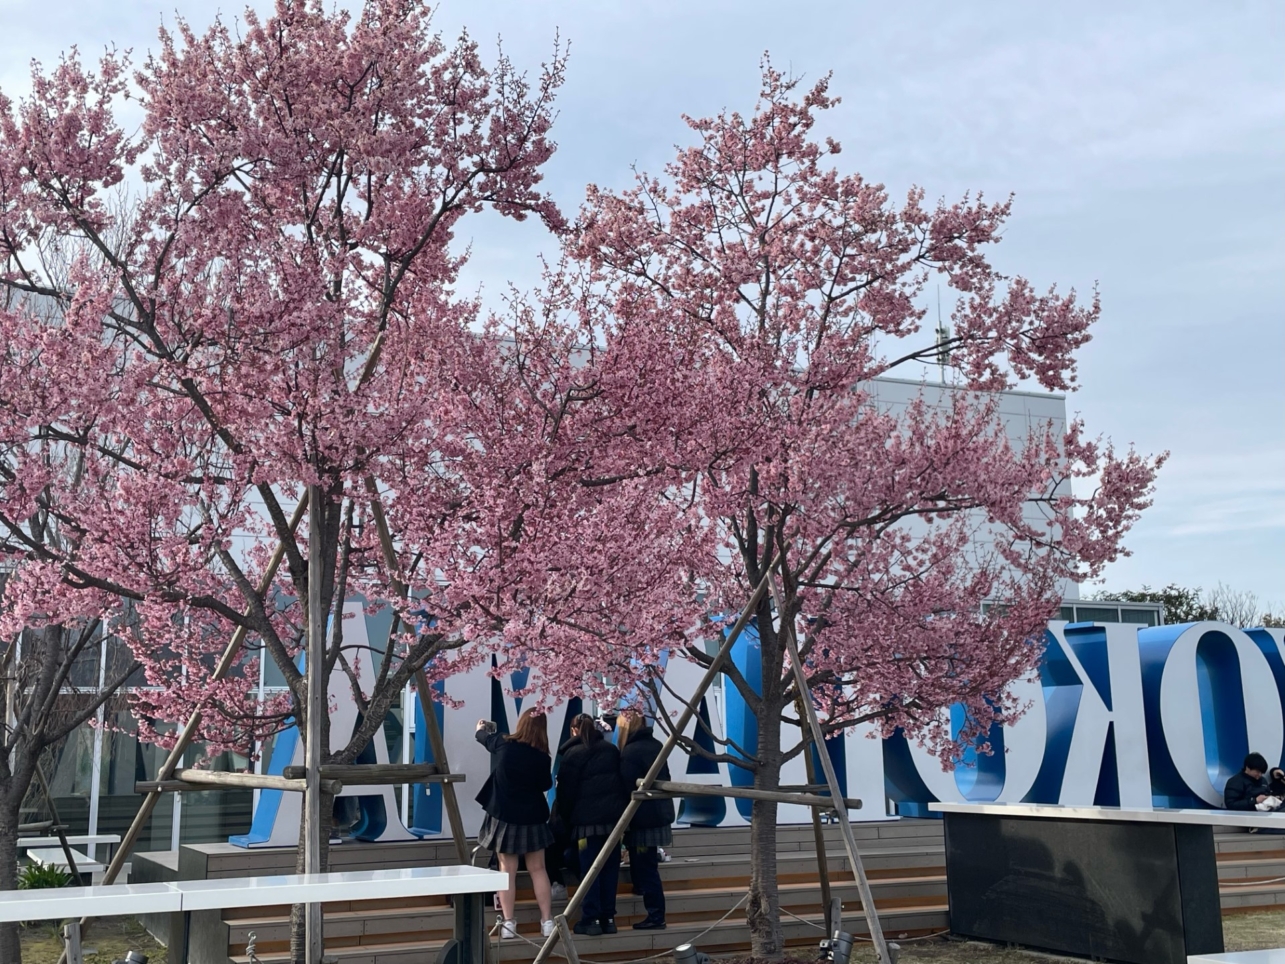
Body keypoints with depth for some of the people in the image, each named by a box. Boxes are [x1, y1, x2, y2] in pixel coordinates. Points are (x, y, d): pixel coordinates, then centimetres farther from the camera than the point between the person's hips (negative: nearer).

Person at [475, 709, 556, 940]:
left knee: (507, 870, 6)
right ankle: (547, 922, 11)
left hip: (504, 816, 0)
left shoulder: (503, 745, -9)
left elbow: (483, 736, 13)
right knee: (537, 869, 10)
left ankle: (508, 924, 6)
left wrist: (482, 727, 35)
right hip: (532, 818, 0)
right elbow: (546, 784, 4)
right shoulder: (542, 758, -12)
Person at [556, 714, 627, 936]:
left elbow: (566, 792, -3)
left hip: (588, 818, -4)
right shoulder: (612, 750, 10)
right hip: (614, 815, 4)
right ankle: (608, 918, 10)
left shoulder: (573, 755, -4)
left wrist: (566, 819, 7)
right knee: (610, 867, 8)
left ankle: (591, 919, 0)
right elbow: (624, 782, 12)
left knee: (589, 869, 0)